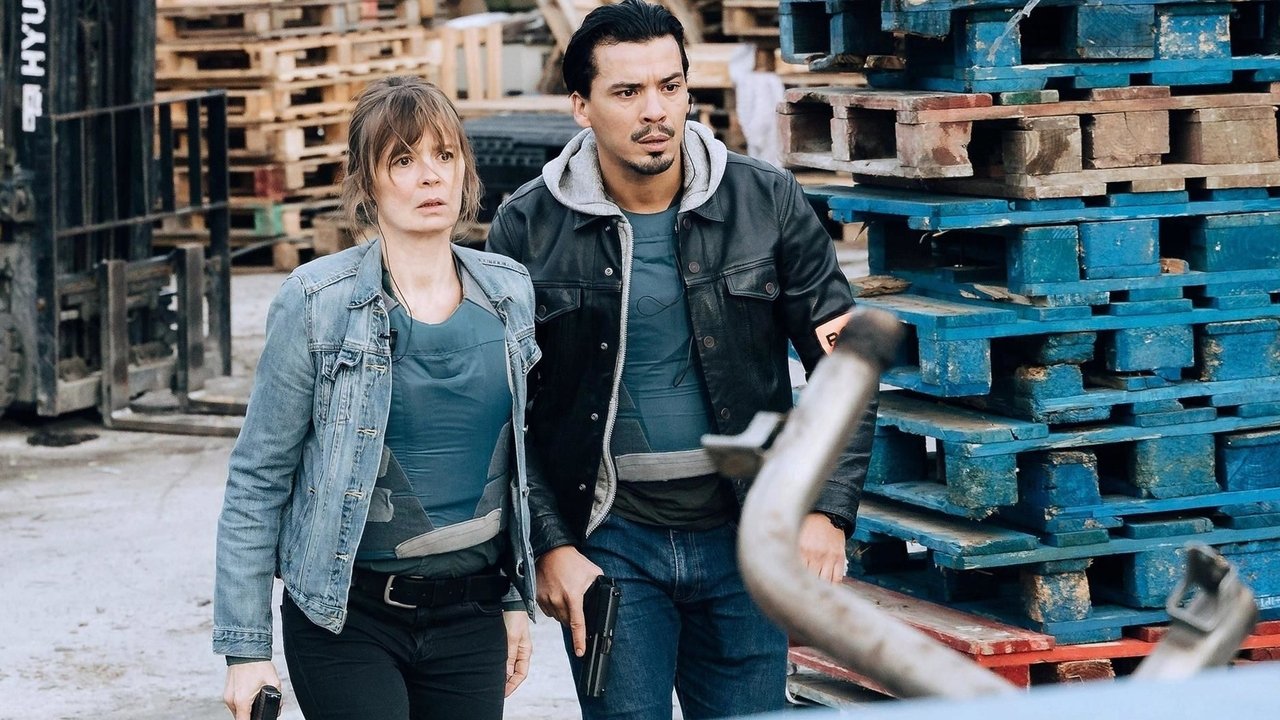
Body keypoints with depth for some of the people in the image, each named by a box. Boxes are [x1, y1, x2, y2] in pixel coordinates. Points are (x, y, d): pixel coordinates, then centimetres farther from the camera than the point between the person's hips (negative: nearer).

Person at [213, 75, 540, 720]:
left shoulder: (509, 294, 3)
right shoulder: (317, 303, -9)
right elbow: (257, 480, -6)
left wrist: (518, 599, 14)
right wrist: (245, 646, -7)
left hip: (471, 614, 4)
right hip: (347, 616, -4)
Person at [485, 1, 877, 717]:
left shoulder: (767, 202, -2)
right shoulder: (529, 228, -3)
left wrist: (829, 512, -9)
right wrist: (549, 545, -7)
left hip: (743, 534, 1)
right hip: (608, 540, -1)